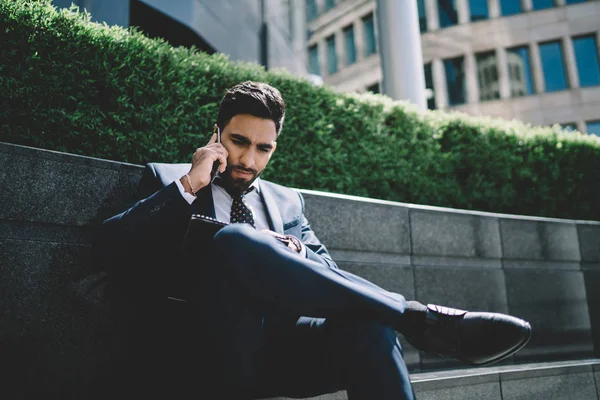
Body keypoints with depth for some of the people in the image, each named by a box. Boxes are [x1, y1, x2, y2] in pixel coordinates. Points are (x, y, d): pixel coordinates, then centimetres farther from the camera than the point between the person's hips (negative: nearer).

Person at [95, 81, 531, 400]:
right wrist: (188, 185, -7)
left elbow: (328, 272, 16)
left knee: (366, 322, -31)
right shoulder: (168, 179, 16)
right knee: (234, 241, -33)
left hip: (283, 348, 3)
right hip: (214, 353, -2)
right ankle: (423, 319, -26)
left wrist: (296, 254, -7)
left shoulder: (287, 200, 25)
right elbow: (112, 246, 2)